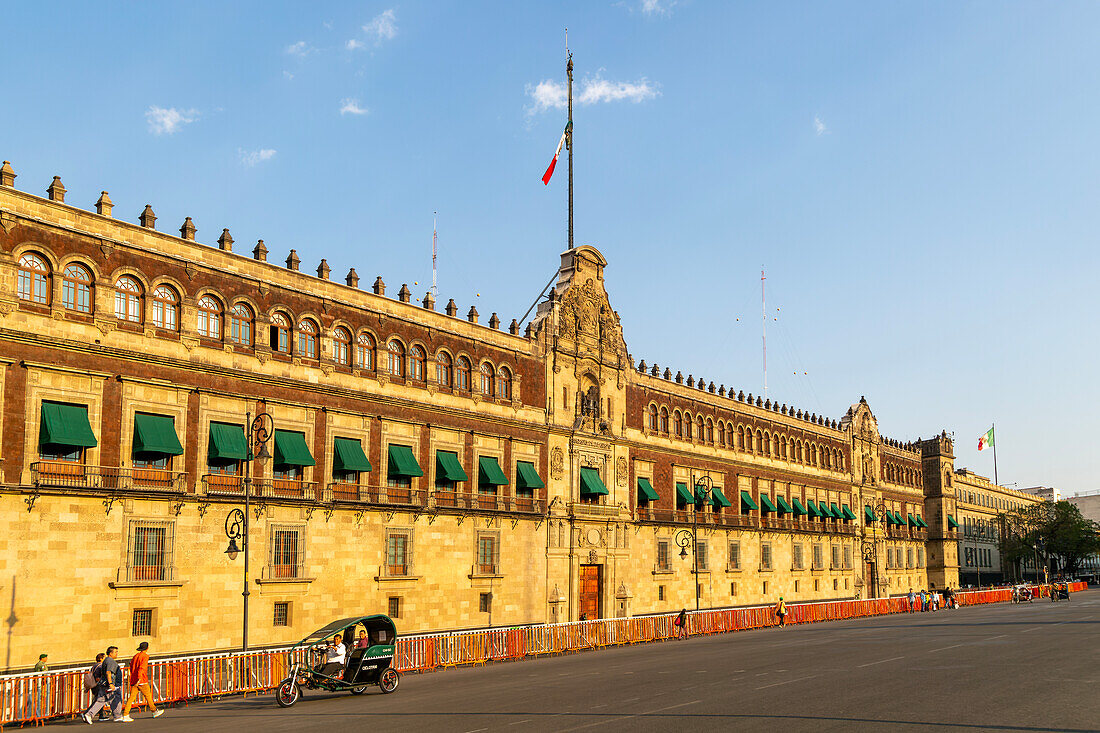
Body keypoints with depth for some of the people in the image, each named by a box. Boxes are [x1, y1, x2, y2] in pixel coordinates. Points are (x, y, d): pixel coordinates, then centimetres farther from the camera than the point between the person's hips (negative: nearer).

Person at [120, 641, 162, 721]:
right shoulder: (145, 656, -7)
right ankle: (155, 712, 18)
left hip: (133, 681, 6)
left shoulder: (135, 656, 15)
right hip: (142, 681, -6)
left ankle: (125, 716, -8)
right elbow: (142, 667, -20)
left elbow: (131, 668, 22)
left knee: (131, 697, 1)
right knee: (148, 696, 6)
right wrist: (139, 678, -27)